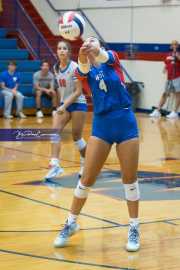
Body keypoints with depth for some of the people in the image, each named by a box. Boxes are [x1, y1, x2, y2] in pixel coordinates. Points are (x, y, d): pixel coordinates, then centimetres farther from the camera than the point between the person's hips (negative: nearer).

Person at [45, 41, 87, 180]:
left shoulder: (74, 67, -16)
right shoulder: (56, 68, 3)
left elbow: (78, 91, -18)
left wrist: (65, 106, -24)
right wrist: (62, 105, 16)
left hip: (77, 104, -6)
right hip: (64, 104, 6)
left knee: (76, 137, 0)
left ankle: (86, 163, 23)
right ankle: (55, 165, -17)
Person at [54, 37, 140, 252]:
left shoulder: (112, 59, 3)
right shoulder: (85, 69, 4)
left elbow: (103, 57, -23)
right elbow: (84, 69, -22)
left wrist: (95, 51, -48)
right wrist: (82, 57, -48)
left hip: (125, 122, -1)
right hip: (101, 124, 1)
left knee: (130, 179, 4)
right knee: (86, 179, 1)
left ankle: (134, 228, 18)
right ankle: (71, 223, 19)